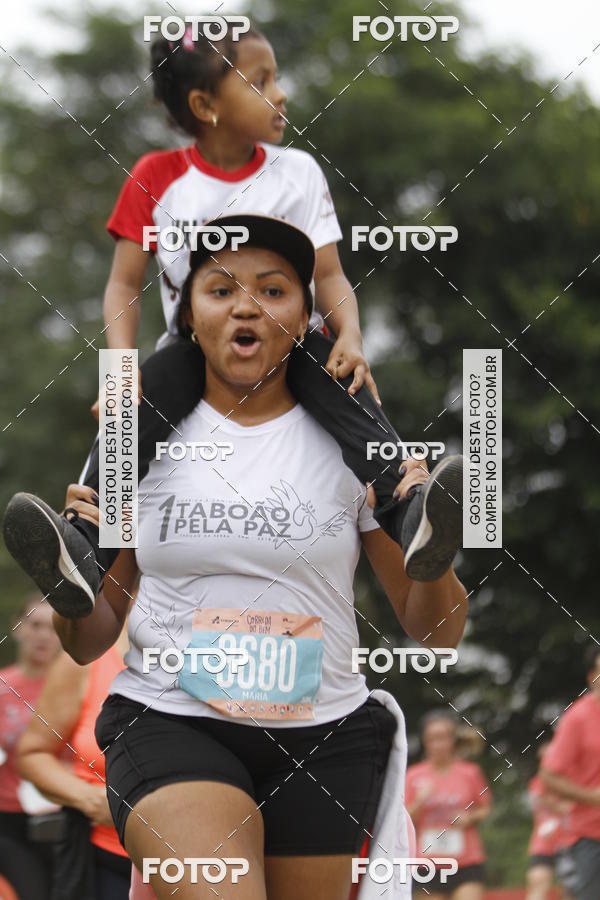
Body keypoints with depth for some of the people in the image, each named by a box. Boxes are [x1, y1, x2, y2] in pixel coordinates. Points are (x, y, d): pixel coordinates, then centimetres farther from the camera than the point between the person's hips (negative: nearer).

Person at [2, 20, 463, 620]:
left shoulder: (297, 172, 5)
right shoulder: (158, 178, 3)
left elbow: (328, 275, 2)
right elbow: (125, 284, 1)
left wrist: (349, 338, -20)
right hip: (196, 346, 0)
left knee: (339, 380, -34)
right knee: (141, 400, -32)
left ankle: (408, 519, -49)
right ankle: (85, 552, -45)